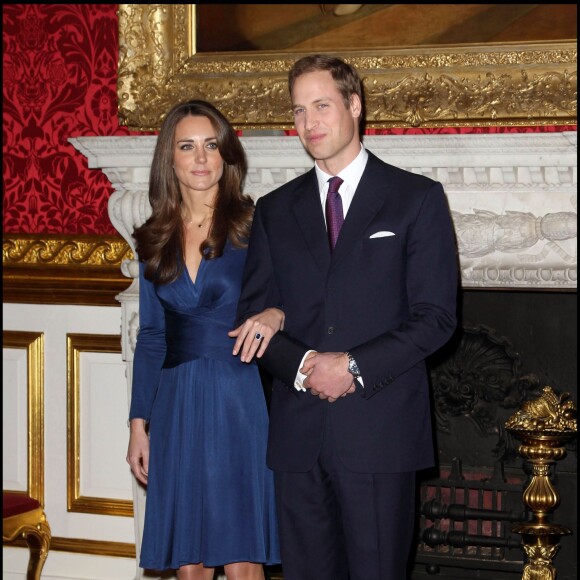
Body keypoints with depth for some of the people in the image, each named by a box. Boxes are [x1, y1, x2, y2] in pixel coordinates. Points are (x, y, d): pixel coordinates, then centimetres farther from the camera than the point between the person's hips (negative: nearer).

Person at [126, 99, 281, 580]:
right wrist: (139, 423, 9)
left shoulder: (255, 225, -2)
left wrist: (276, 315, -22)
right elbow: (151, 336, 13)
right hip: (177, 408, 4)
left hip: (240, 401, -3)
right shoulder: (155, 240, 9)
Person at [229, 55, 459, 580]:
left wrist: (355, 367, -13)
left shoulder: (417, 198, 3)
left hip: (380, 431, -3)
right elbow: (252, 314, 11)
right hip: (298, 435, 3)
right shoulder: (275, 210, 14)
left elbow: (436, 316, -3)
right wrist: (300, 365, -8)